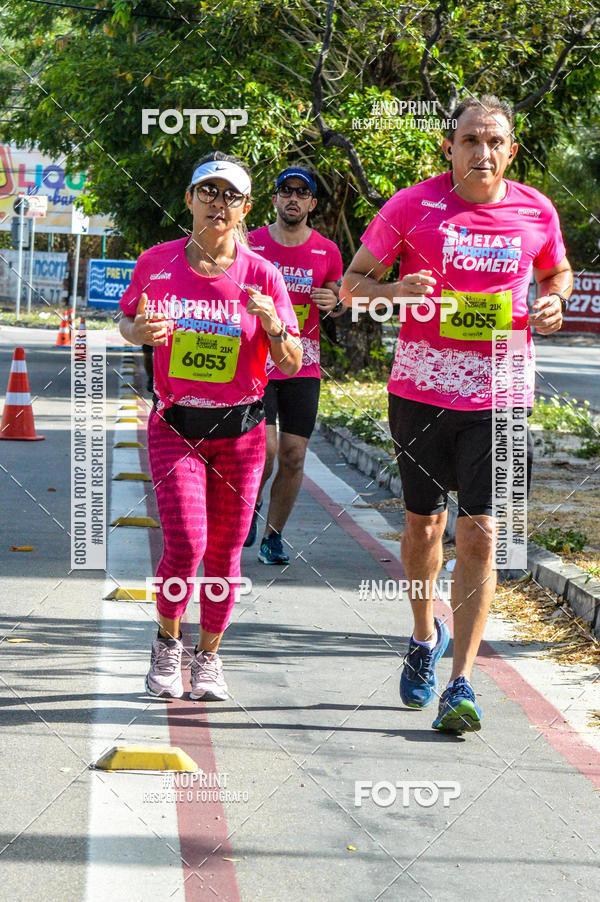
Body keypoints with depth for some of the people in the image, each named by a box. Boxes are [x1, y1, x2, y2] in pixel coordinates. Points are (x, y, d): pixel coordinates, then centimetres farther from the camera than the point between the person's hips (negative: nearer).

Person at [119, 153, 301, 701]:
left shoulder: (262, 275, -4)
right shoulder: (157, 264, -1)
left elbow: (292, 364, -2)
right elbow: (128, 321, 15)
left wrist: (273, 326, -22)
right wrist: (139, 331, -9)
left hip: (240, 429, 1)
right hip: (176, 426, -1)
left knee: (223, 554, 5)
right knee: (186, 545, -14)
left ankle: (209, 657, 27)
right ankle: (167, 644, 12)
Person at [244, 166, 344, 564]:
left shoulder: (327, 252, 5)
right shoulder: (250, 244, 1)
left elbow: (337, 299, 17)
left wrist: (334, 303, -5)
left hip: (304, 367, 2)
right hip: (255, 363, -2)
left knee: (293, 456, 1)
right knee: (265, 447, -15)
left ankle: (273, 535, 16)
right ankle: (250, 501, 17)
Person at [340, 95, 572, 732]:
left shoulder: (536, 213, 1)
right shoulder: (413, 205, -4)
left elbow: (557, 273, 21)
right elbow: (352, 284, 2)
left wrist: (553, 302, -2)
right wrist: (397, 291, -19)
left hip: (499, 396, 0)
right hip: (421, 388, 0)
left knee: (478, 534, -8)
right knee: (424, 523, 13)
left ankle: (460, 683, -5)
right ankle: (425, 635, 40)